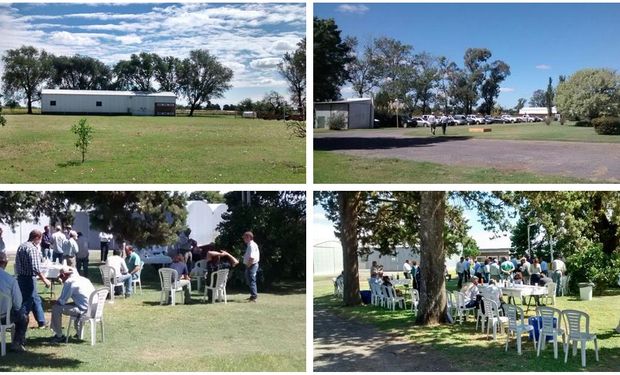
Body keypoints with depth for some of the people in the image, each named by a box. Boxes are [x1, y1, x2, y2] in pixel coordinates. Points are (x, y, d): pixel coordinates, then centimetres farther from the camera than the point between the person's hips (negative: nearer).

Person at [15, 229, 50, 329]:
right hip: (29, 279, -10)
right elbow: (36, 268, -24)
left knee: (36, 300, 18)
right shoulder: (33, 249, -18)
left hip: (21, 277, 10)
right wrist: (45, 280, -17)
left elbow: (17, 264, 16)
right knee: (27, 302, -1)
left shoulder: (21, 246, 11)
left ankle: (42, 322, 26)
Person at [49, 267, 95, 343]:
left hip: (85, 310, -9)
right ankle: (79, 333, 44)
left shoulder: (69, 282, -8)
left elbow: (62, 301, -7)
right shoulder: (84, 279, 18)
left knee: (56, 308, -2)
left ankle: (59, 336, 8)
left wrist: (55, 302, 15)